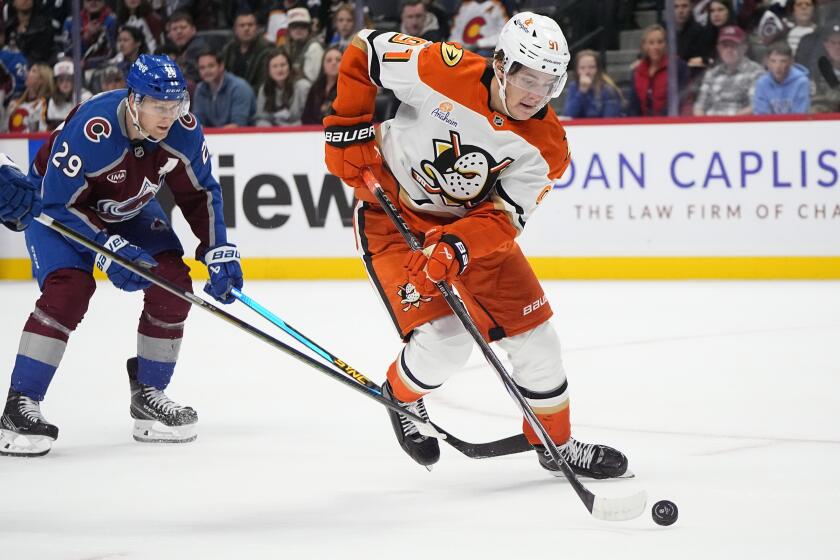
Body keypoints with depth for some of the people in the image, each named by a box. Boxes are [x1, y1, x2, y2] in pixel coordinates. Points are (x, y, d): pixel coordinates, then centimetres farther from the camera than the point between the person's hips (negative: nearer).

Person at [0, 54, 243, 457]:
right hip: (56, 202, -6)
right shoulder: (89, 131, -39)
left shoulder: (182, 131, -22)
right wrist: (110, 250, -36)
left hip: (130, 206, 6)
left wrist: (219, 252, -12)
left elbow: (200, 193, -5)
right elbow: (59, 204, -31)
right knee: (68, 289, -26)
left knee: (173, 283, -9)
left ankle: (148, 395, 7)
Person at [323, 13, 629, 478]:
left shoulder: (545, 146, -17)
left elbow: (504, 217, -22)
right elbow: (363, 51, -13)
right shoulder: (443, 70, -27)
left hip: (470, 221, 4)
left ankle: (556, 443, 24)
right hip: (393, 213, -4)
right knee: (444, 341, -16)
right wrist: (350, 128, -15)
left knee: (532, 331, 3)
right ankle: (401, 395, 20)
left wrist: (456, 247, -40)